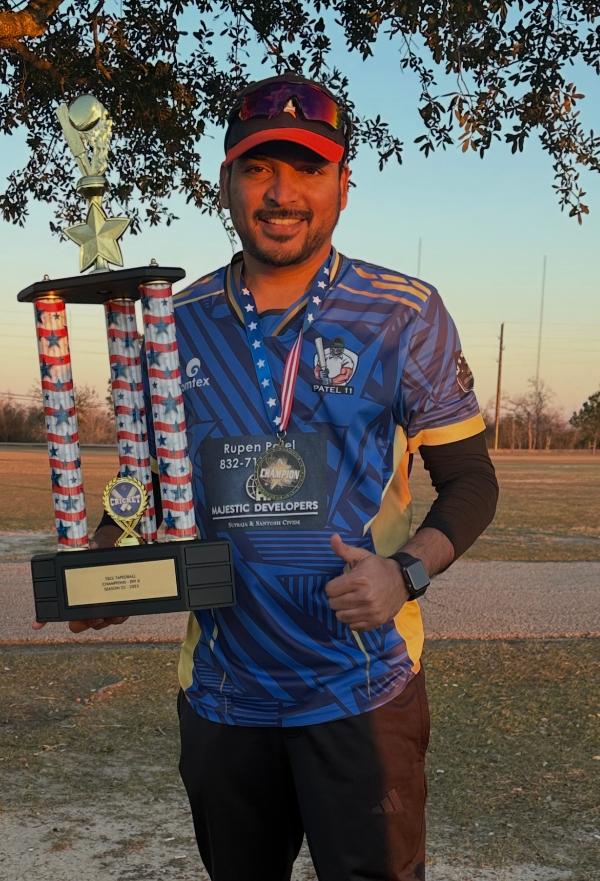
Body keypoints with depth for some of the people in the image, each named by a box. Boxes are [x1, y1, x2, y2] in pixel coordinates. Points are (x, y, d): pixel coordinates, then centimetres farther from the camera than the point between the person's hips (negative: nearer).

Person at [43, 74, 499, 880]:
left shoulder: (407, 316, -6)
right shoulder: (178, 323, 2)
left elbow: (470, 479, -1)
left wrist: (406, 572, -19)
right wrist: (103, 561, -6)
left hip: (362, 688, -3)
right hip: (219, 690, 4)